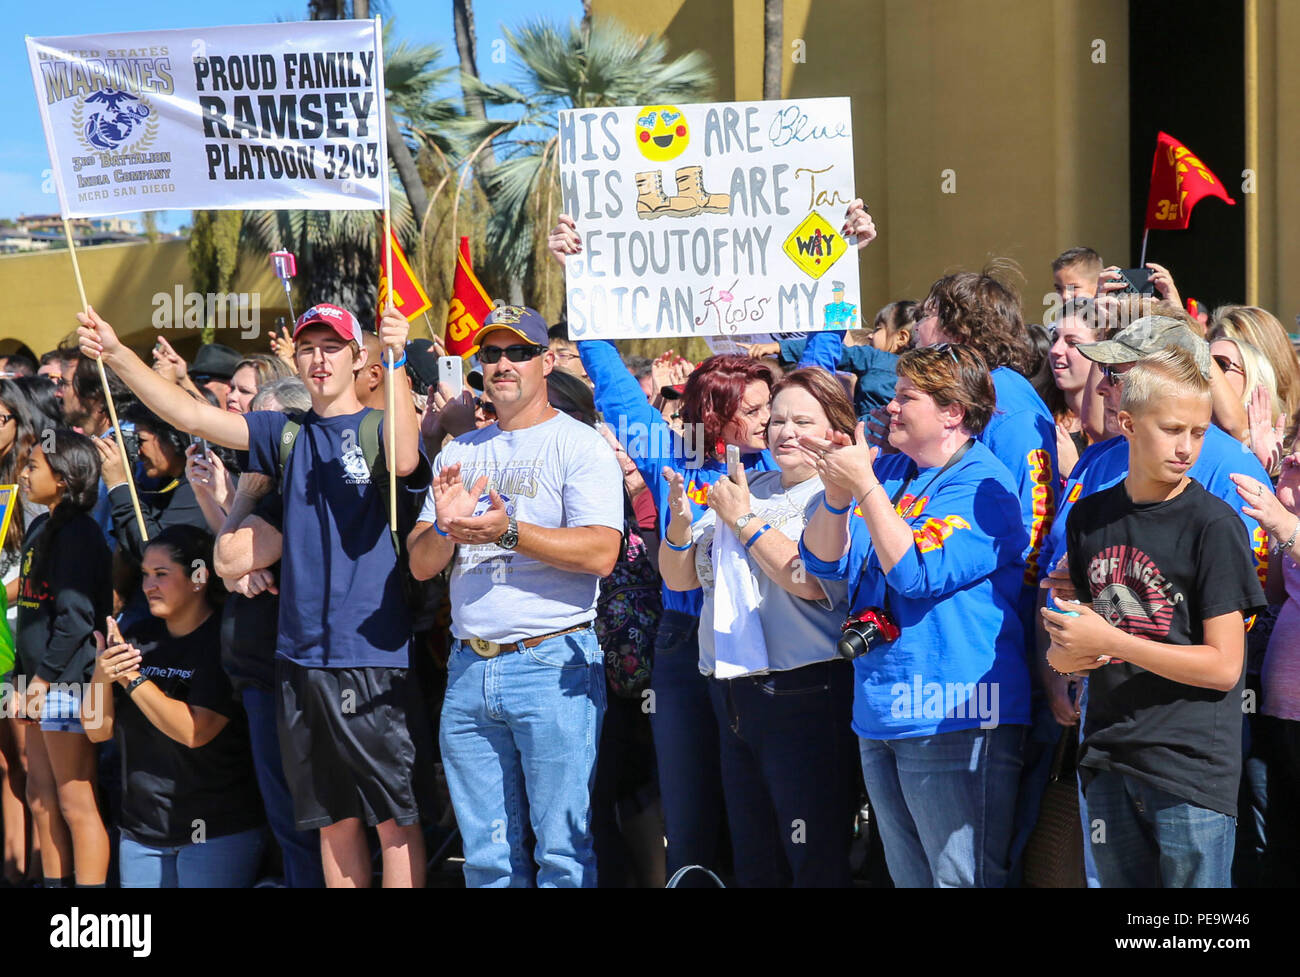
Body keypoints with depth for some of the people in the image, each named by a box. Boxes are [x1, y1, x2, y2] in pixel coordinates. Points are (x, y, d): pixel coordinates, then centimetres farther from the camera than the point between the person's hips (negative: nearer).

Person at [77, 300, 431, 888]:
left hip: (372, 655, -5)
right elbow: (188, 416, 6)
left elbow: (405, 462, -24)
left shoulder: (379, 425, -1)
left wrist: (396, 362, -31)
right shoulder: (287, 435, 12)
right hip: (301, 652, 5)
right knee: (333, 818, 13)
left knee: (394, 815, -2)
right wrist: (116, 354, -5)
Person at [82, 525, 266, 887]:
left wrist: (132, 678, -18)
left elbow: (194, 731, -21)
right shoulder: (139, 637, 7)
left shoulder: (225, 640, -11)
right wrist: (101, 677, -13)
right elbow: (98, 731, 6)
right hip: (142, 829, 6)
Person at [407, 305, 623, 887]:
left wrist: (508, 531, -21)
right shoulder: (458, 454, 16)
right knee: (486, 857, 8)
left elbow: (600, 553, -14)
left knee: (564, 852, -6)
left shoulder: (579, 446, -1)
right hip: (469, 668, 5)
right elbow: (420, 565, 12)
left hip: (552, 664, -5)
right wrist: (446, 526, -9)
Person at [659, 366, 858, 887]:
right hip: (733, 693, 7)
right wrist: (680, 522, -5)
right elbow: (680, 578, 15)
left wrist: (744, 521, -13)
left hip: (805, 695, -7)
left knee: (815, 862, -6)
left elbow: (811, 581, -21)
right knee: (753, 863, 13)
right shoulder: (747, 489, 15)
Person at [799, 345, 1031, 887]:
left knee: (962, 878, -7)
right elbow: (826, 561, 7)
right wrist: (836, 493, -10)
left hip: (953, 719, -8)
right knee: (908, 877, 15)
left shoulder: (983, 487, -10)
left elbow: (918, 573, -22)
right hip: (880, 718, 9)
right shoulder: (887, 469, 14)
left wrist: (864, 487, -20)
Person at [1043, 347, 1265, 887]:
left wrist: (1108, 641, -14)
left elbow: (1223, 665, -12)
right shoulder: (1090, 517, 10)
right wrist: (1063, 654, -2)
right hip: (1109, 761, 5)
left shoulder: (1213, 524, -8)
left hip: (1192, 767, -5)